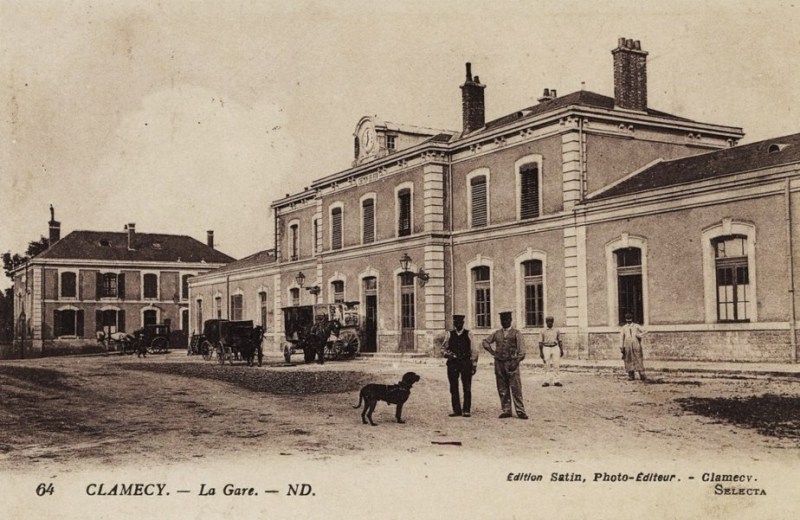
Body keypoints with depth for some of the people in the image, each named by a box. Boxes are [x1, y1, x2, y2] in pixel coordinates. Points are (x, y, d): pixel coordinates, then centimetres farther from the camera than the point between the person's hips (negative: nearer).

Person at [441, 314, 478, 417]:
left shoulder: (468, 334, 5)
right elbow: (443, 348, 14)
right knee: (453, 388, 3)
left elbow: (474, 350, 5)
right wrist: (447, 353, -8)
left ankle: (466, 410, 1)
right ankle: (456, 410, 9)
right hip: (452, 363, 2)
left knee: (467, 388, -4)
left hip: (466, 363, -2)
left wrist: (474, 365, 0)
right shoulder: (449, 334, 9)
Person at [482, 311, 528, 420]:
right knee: (502, 389, 6)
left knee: (516, 388, -7)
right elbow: (485, 342, 23)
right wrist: (492, 352, 9)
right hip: (499, 363, 4)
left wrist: (516, 362, -14)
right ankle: (506, 410, 12)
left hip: (511, 363, -4)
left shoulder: (516, 333, 1)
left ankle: (520, 411, -5)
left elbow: (521, 350, -5)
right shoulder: (497, 333, 12)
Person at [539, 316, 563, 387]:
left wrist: (561, 350, 11)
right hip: (546, 348, -1)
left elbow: (559, 341, 16)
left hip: (555, 348, 1)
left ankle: (556, 381, 2)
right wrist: (541, 352, -2)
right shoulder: (543, 331, 5)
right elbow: (540, 342, 4)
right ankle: (547, 381, 2)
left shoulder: (556, 331, 11)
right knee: (547, 366, -2)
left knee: (556, 365, -2)